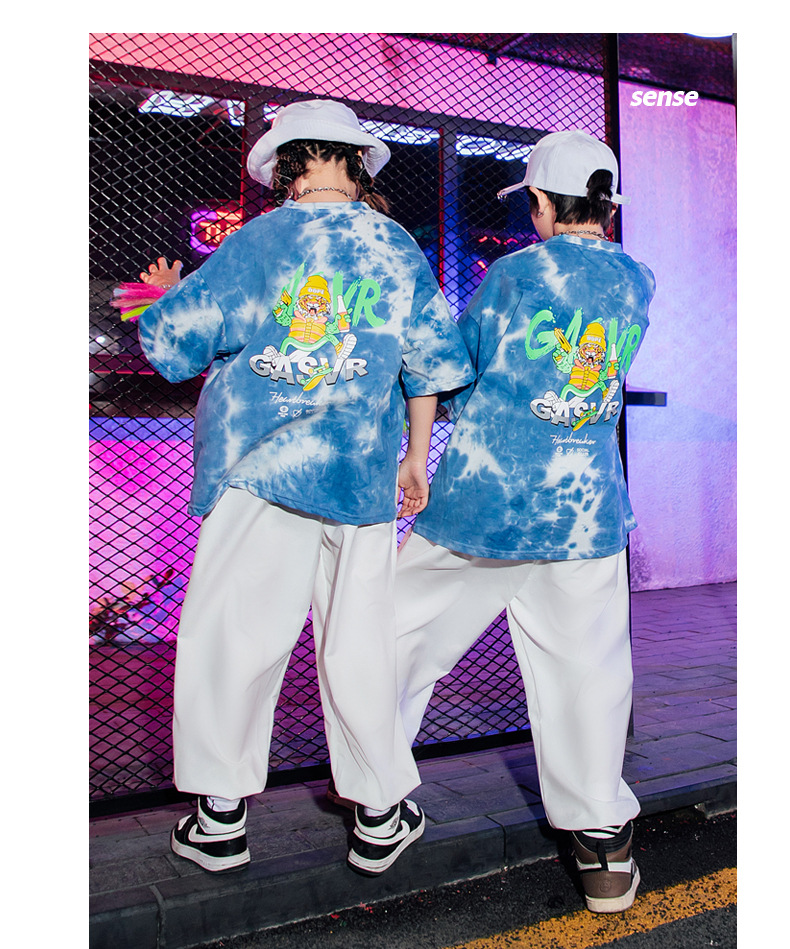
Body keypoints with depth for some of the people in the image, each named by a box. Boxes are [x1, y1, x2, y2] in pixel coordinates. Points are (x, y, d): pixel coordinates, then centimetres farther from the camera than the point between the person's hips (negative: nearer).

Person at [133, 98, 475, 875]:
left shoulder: (255, 241, 2)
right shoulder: (397, 248, 8)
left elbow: (173, 344, 3)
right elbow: (429, 363, 9)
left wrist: (165, 297, 26)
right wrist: (416, 459, 18)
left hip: (257, 471, -2)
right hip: (359, 478, 2)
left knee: (227, 635, 8)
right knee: (357, 645, 9)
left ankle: (220, 817, 16)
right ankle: (380, 817, 21)